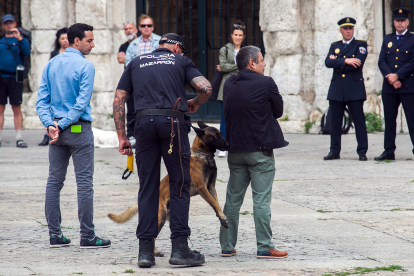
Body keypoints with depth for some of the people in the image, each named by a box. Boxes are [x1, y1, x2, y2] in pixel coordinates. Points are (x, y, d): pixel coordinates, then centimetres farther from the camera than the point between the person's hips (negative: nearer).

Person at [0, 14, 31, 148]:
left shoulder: (21, 39, 8)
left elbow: (27, 53, -9)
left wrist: (19, 38, -17)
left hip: (15, 79, -2)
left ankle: (19, 138, -1)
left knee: (17, 108, -2)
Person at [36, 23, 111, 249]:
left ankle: (55, 234, 9)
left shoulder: (51, 64, 10)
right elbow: (82, 102, -16)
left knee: (54, 181, 8)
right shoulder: (85, 66, -10)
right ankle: (87, 236, -2)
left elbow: (42, 99, 5)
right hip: (79, 129, -6)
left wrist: (50, 123, -4)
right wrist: (62, 125, -12)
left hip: (57, 130, 6)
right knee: (84, 182, -3)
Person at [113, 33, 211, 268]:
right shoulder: (181, 61, 14)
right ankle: (179, 247, -1)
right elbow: (206, 88, -1)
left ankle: (146, 250, 3)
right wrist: (195, 104, 20)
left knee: (147, 188, 7)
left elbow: (119, 100, 13)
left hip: (144, 122, 3)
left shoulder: (136, 63, 21)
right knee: (180, 185, 4)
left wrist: (122, 137, 14)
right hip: (172, 121, -2)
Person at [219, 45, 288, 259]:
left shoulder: (229, 84, 6)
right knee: (261, 200, -2)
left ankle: (227, 246, 12)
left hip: (235, 149, 5)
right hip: (260, 149, -5)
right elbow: (278, 111, 0)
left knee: (233, 199, 11)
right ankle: (265, 247, -2)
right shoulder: (265, 83, -11)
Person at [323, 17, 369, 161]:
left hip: (355, 90, -4)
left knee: (359, 121, -4)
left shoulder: (361, 45, 5)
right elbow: (328, 62, -3)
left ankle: (362, 152, -1)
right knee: (335, 122, 5)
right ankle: (334, 151, 11)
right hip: (337, 90, 4)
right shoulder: (335, 46, 15)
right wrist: (345, 61, -15)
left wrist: (337, 63, -6)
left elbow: (358, 64, -12)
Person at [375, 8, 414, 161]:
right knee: (389, 120, 5)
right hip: (389, 86, 4)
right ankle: (389, 152, 9)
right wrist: (390, 78, -9)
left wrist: (397, 76, -14)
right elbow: (381, 62, 7)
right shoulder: (387, 39, 15)